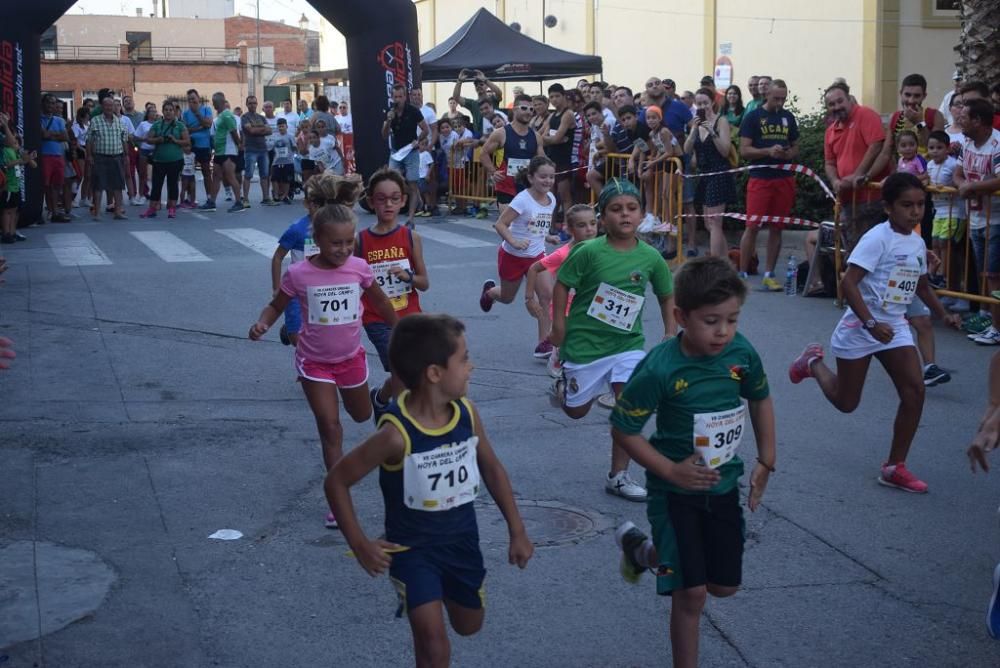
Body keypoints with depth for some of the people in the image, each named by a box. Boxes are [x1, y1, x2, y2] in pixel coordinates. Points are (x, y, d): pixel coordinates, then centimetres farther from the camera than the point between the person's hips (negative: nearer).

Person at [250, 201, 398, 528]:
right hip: (315, 362, -3)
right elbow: (276, 306, -6)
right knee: (330, 428, -4)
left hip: (351, 357, 3)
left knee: (362, 416, 23)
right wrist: (262, 323, -27)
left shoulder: (359, 268, -13)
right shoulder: (299, 274, -20)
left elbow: (380, 301, 5)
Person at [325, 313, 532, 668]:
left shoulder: (467, 414, -11)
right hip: (412, 547, -5)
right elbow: (336, 481, -19)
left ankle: (440, 593, 55)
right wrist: (359, 544, -18)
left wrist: (517, 532, 7)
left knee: (469, 625, 24)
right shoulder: (397, 433, -29)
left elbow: (492, 468, 6)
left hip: (461, 538, 6)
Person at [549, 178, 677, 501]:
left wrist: (671, 333, 2)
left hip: (628, 342, 2)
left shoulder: (651, 257, -7)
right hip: (585, 341, -2)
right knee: (576, 410, 12)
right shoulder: (589, 251, -17)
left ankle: (618, 476, 3)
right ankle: (563, 386, 49)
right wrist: (558, 325, -9)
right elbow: (562, 284, -7)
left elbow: (666, 295, 8)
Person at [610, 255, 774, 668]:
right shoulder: (659, 368, -25)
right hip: (675, 490, -5)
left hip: (724, 485, 5)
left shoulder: (742, 352, -11)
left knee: (724, 586, 15)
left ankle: (644, 551, 39)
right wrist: (670, 470, -19)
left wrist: (766, 461, 6)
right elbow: (623, 429, -16)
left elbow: (760, 399, 9)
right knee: (692, 593, -5)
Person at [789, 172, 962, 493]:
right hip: (860, 329, -6)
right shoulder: (878, 238, -19)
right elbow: (848, 283, -26)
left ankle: (895, 467, 3)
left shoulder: (918, 243, 5)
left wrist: (944, 315, 11)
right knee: (846, 402, 7)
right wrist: (872, 324, -32)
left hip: (895, 328, 6)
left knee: (914, 391, -9)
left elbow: (922, 286, 23)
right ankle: (814, 361, 38)